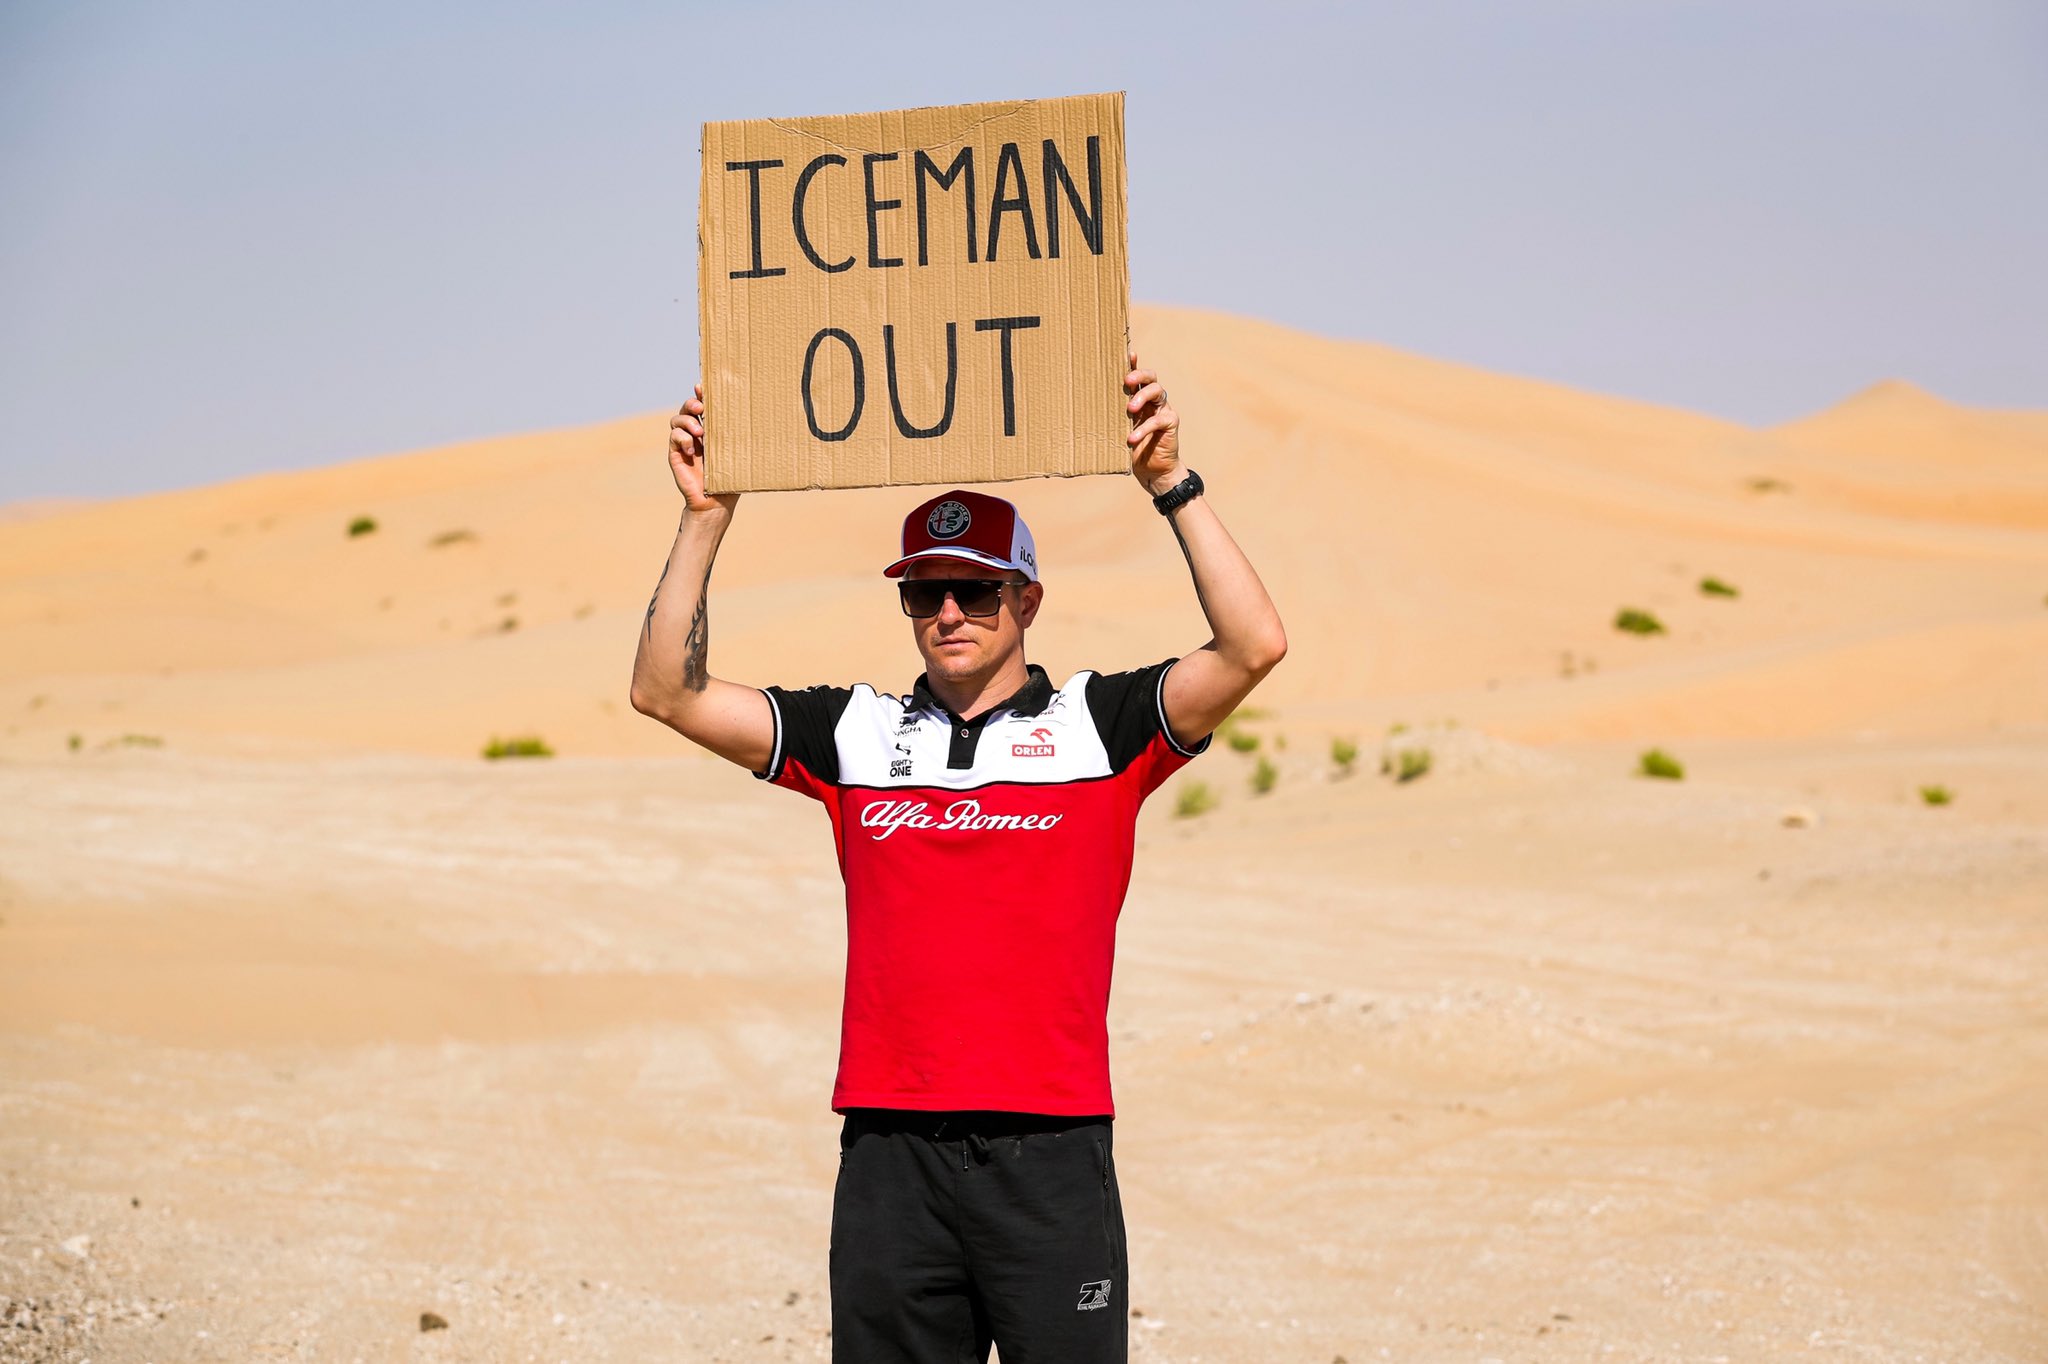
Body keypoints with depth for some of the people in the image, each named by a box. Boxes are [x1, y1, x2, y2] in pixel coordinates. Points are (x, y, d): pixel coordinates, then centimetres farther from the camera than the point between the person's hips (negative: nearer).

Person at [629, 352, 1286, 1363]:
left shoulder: (1099, 726, 6)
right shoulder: (855, 736, 13)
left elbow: (1254, 646, -7)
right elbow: (669, 692, 9)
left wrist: (1172, 485, -11)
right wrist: (706, 520, 1)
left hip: (1051, 1154, -2)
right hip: (891, 1156, 2)